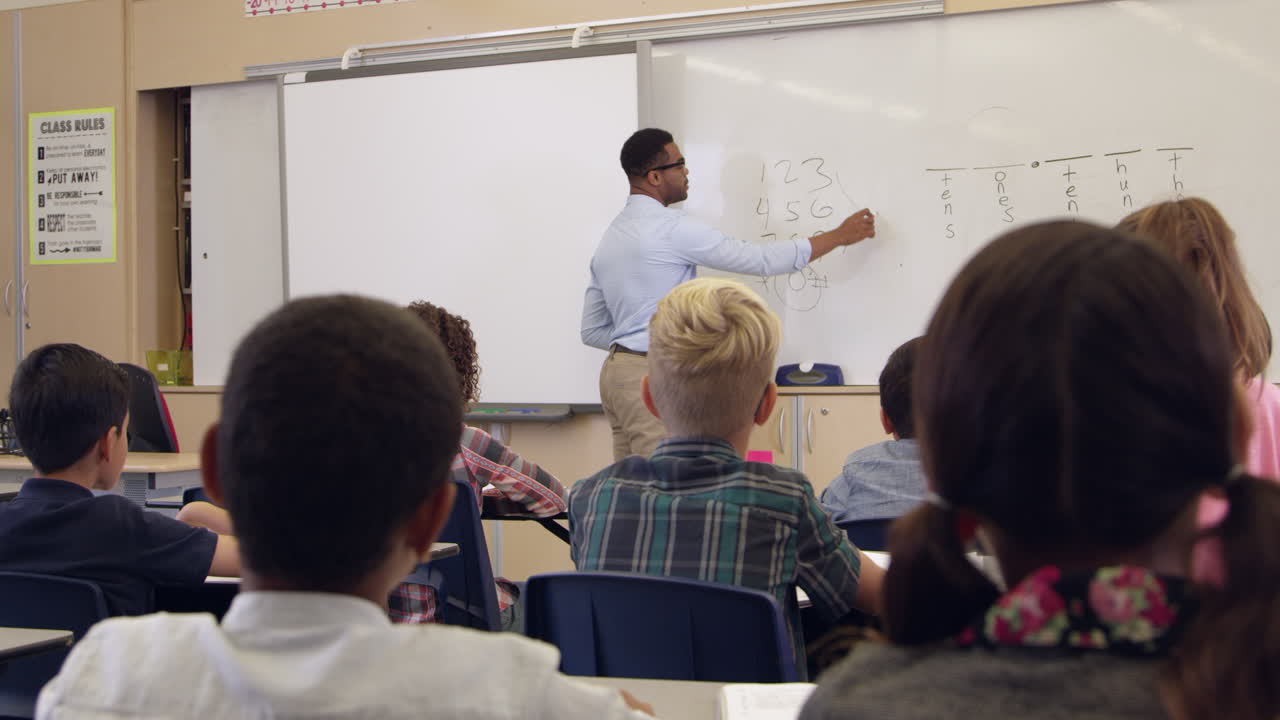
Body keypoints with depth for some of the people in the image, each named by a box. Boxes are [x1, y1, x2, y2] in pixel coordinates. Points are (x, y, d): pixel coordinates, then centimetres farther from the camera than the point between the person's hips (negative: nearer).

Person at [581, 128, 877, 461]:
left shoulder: (610, 237, 14)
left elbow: (592, 330, 15)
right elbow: (763, 259, -11)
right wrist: (840, 236, -1)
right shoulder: (671, 228, -13)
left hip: (617, 371, 9)